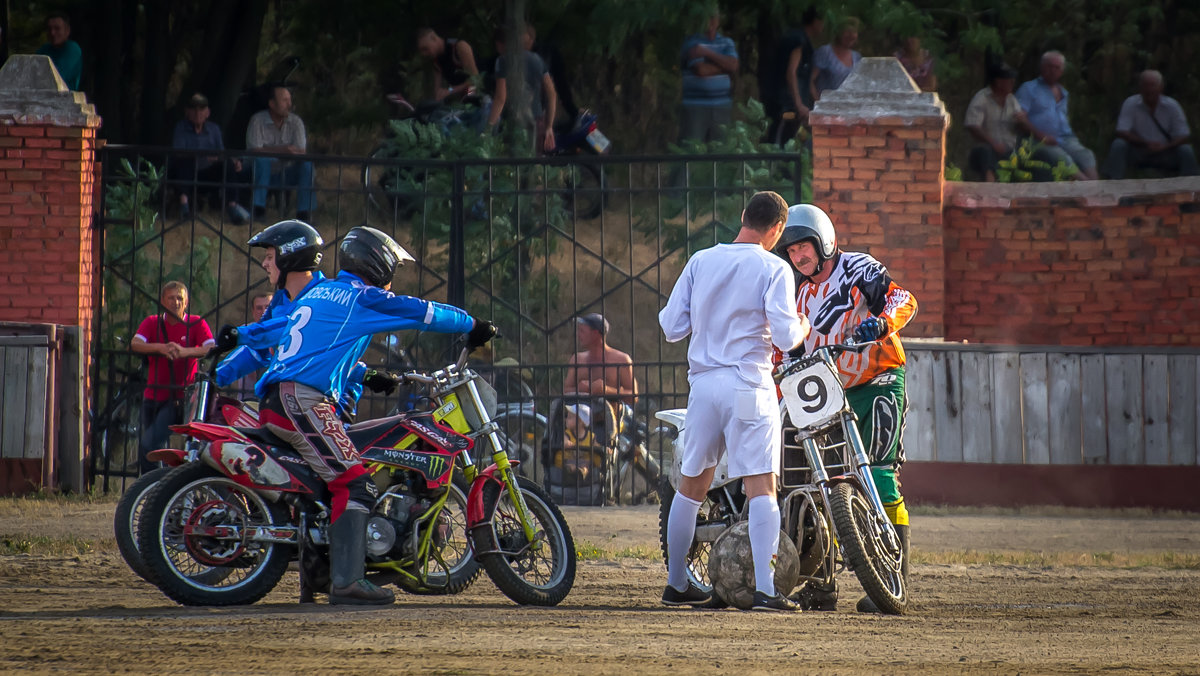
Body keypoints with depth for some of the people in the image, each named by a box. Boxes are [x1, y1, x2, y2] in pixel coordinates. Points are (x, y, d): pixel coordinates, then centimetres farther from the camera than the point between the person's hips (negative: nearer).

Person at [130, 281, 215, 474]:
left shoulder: (197, 324, 0)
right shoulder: (152, 323, 7)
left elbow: (212, 349, -17)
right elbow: (135, 344, -12)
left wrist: (184, 351, -34)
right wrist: (160, 348, -31)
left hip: (181, 398, -5)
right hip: (154, 396, 5)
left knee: (149, 446, -20)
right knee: (145, 446, 8)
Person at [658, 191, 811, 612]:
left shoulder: (700, 262, 6)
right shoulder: (773, 269, -6)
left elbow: (672, 327, 7)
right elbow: (785, 336, -14)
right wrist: (803, 329, 8)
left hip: (703, 383, 5)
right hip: (749, 386, -5)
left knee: (691, 486, 14)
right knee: (761, 487, -6)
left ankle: (676, 585, 21)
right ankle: (764, 589, -16)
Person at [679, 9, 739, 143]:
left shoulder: (727, 43, 13)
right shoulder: (692, 42, -1)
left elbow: (733, 66, -4)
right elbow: (701, 70, -13)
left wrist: (707, 53, -11)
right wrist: (724, 65, -1)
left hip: (722, 107, 4)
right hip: (695, 106, -4)